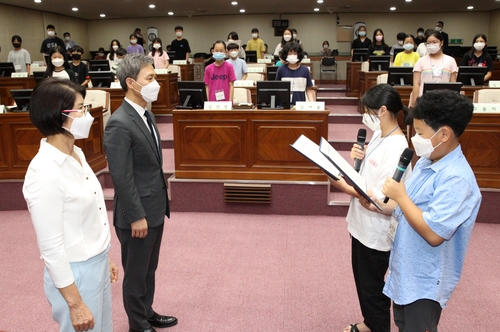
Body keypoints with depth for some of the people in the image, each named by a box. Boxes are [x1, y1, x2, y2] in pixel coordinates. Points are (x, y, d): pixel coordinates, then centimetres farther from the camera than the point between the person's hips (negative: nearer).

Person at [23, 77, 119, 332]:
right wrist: (75, 304, -16)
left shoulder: (76, 154, 1)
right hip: (75, 274, -8)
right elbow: (51, 248, -22)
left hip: (97, 264, 8)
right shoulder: (45, 173, -26)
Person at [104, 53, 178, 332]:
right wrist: (136, 217, -19)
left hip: (155, 208, 9)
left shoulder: (147, 114, 7)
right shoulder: (119, 124, -22)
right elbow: (122, 178, -22)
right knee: (136, 274, 11)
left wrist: (161, 203, 16)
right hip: (138, 214, -8)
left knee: (149, 269, 23)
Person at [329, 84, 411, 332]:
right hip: (362, 224, 10)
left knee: (372, 286, 10)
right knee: (362, 279, 25)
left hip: (376, 231, -9)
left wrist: (343, 186, -22)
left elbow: (381, 199, -27)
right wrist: (359, 158, -6)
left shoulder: (396, 149, -26)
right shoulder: (378, 136, 3)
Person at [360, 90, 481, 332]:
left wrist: (400, 196, -24)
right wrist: (377, 206, -3)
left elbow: (433, 234, -32)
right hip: (405, 271, 8)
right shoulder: (426, 162, 2)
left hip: (425, 281, -8)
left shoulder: (457, 178, -27)